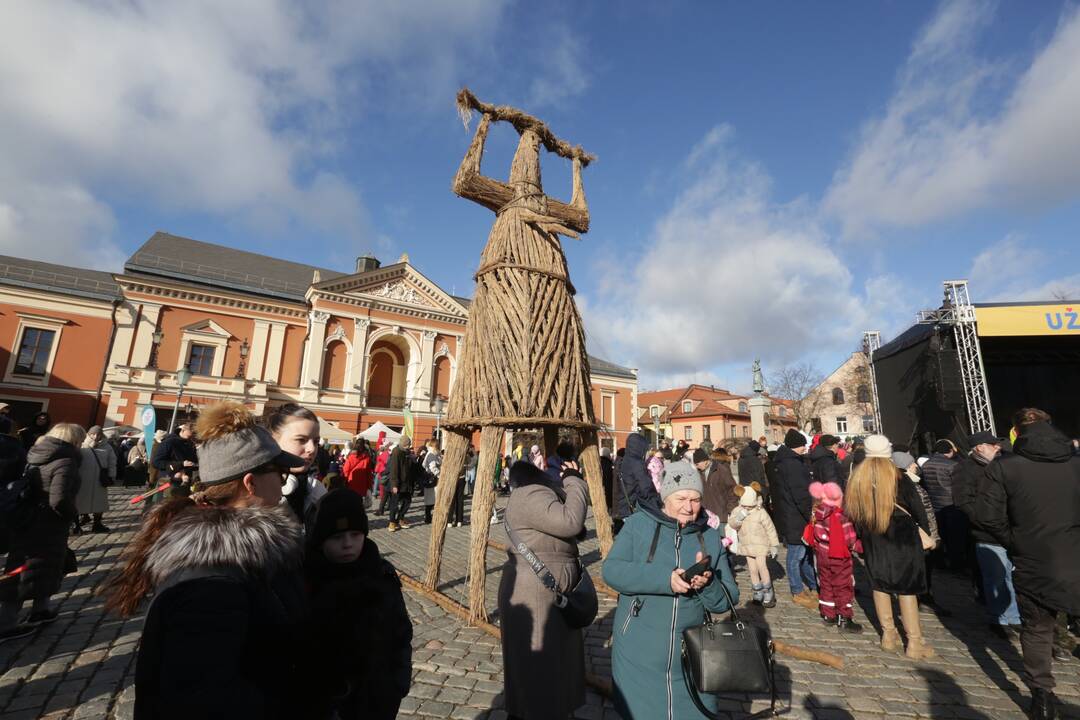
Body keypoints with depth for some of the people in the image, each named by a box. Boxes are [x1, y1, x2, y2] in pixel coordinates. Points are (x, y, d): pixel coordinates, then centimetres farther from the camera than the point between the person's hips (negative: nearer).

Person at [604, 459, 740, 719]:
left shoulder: (711, 538, 1)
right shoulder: (639, 524, -8)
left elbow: (727, 600, 1)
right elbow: (611, 570, -17)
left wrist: (708, 584, -21)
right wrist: (664, 579, -27)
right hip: (640, 653, -2)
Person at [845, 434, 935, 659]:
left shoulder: (856, 477, -4)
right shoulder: (899, 478, -14)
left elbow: (852, 511, 3)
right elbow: (917, 509, -5)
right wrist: (925, 532, 11)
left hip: (873, 541, 3)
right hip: (902, 539, -3)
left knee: (880, 585, 14)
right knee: (907, 589, 6)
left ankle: (888, 635, 23)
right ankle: (914, 643, 12)